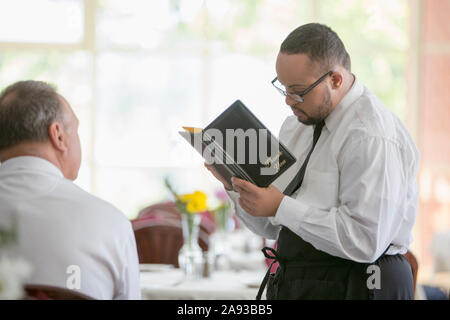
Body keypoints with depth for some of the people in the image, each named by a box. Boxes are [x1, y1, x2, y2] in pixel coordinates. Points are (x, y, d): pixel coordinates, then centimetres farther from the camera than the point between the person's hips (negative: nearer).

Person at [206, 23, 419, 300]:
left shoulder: (372, 137, -16)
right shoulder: (296, 127, 11)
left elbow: (366, 241, -23)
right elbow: (272, 228, 16)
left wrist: (281, 207, -22)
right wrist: (235, 182, -2)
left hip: (348, 287, -7)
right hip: (291, 286, 7)